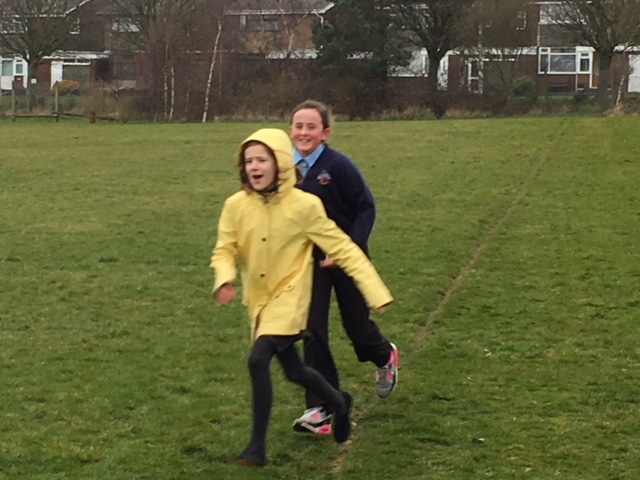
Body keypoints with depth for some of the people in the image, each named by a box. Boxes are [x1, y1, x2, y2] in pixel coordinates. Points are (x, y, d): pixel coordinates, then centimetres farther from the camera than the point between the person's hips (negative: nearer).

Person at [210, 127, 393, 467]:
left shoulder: (304, 205, -16)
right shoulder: (236, 205, -8)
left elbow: (342, 248, -12)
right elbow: (224, 250, -1)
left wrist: (376, 293, -15)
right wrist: (225, 279, -25)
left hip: (289, 297, -5)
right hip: (258, 300, 5)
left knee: (258, 360, -23)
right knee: (294, 371, 17)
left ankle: (258, 445, -11)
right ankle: (339, 403, 46)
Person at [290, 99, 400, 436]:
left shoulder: (338, 165, -18)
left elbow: (366, 207, -14)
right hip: (309, 260, 3)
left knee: (356, 325, 9)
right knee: (312, 331, -5)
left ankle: (385, 357, 45)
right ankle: (321, 408, 2)